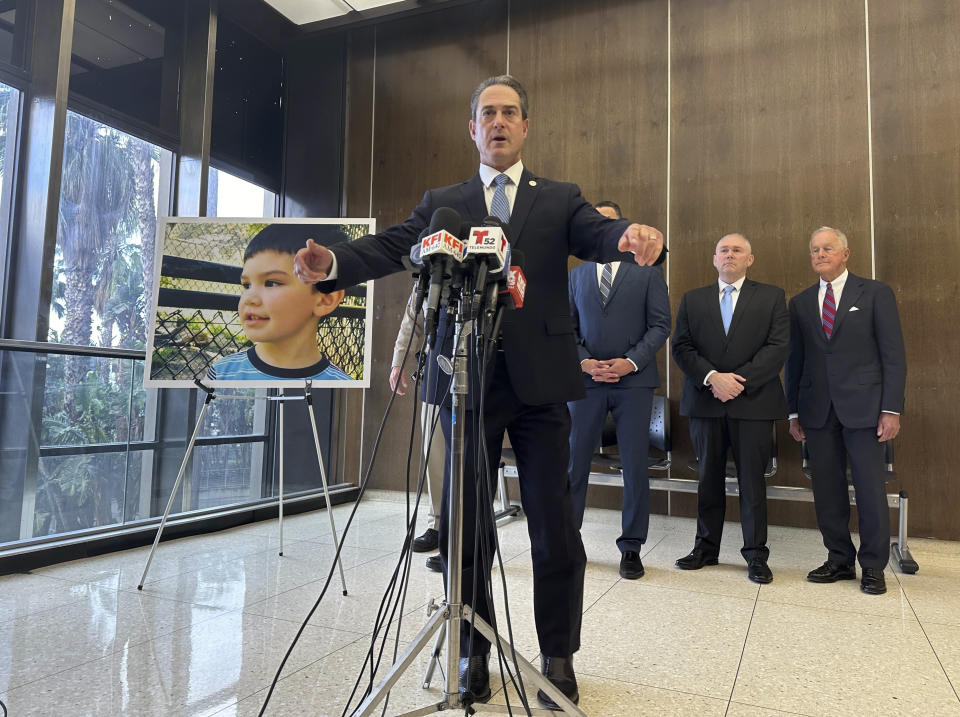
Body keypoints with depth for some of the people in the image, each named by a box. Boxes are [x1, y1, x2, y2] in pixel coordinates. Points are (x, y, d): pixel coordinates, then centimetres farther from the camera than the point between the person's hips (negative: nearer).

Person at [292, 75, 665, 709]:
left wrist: (634, 237, -31)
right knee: (466, 522, 8)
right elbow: (392, 246, -1)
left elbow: (598, 234, -7)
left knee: (555, 526, 4)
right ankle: (472, 654, 26)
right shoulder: (442, 204, 14)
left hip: (541, 380, 0)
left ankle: (558, 658, 24)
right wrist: (333, 262, -21)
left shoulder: (561, 199, 12)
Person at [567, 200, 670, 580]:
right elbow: (567, 328, 10)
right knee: (574, 461, 3)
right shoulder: (576, 275, 13)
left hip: (634, 380, -1)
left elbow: (660, 324, 1)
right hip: (586, 379, 2)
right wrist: (584, 362, -7)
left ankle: (631, 547, 16)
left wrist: (631, 362, -12)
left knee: (635, 466, 3)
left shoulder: (647, 271, 6)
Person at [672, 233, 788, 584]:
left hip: (753, 401, -1)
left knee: (752, 479, 2)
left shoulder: (771, 297, 8)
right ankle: (706, 547, 20)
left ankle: (756, 554, 14)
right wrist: (712, 377, -13)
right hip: (705, 401, 2)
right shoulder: (692, 299, 12)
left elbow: (777, 347, -3)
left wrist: (740, 380, -13)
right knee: (709, 477, 9)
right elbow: (682, 347, 2)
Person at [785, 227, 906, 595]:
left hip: (863, 407, -3)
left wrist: (892, 408, -8)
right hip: (817, 410, 3)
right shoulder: (800, 302, 12)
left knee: (870, 489, 1)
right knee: (827, 489, 7)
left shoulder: (875, 293, 3)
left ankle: (873, 567, 15)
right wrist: (794, 412, 8)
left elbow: (893, 354, -1)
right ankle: (840, 560, 20)